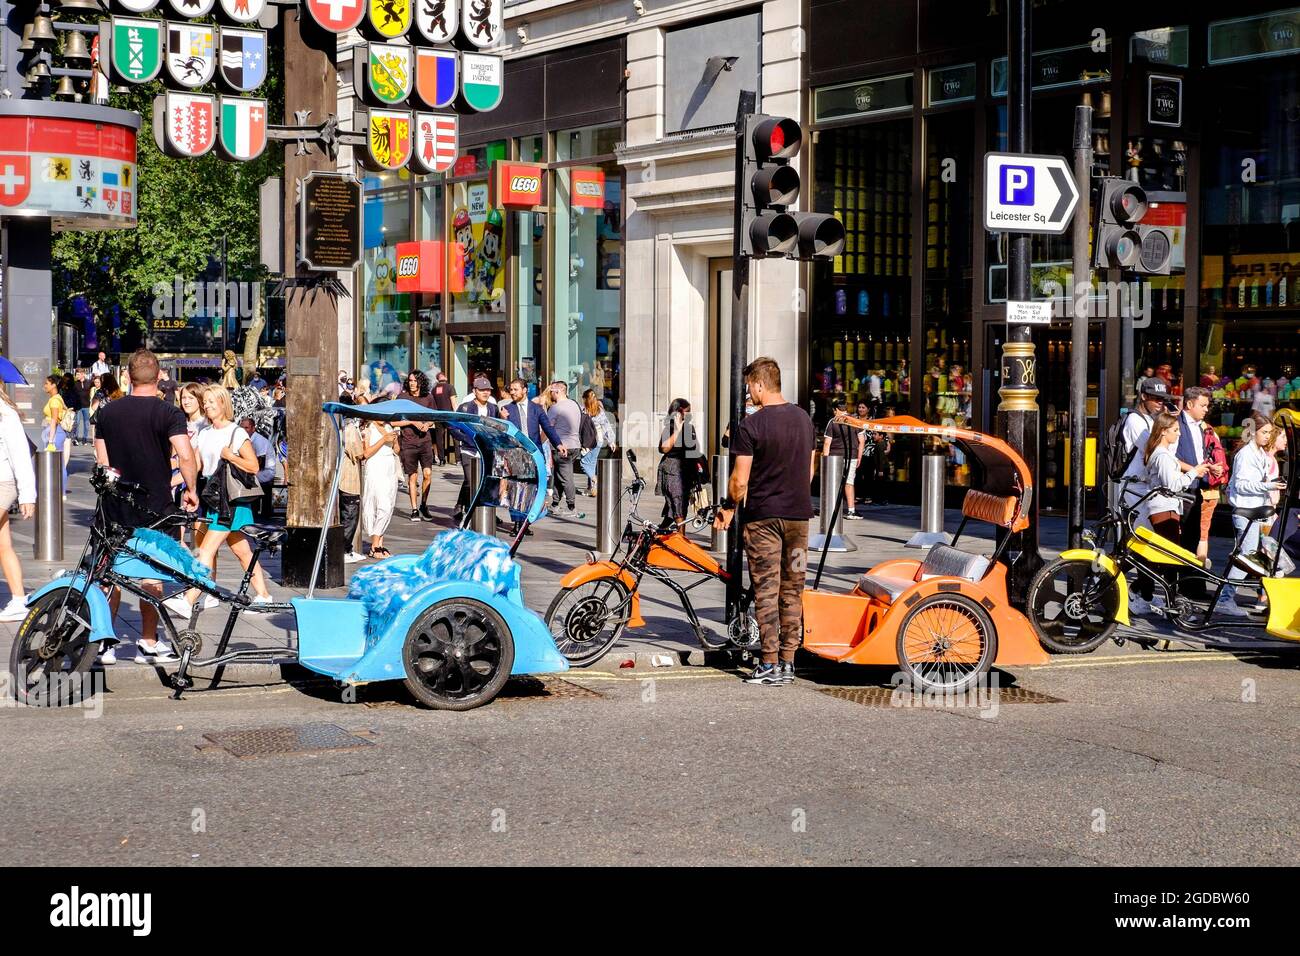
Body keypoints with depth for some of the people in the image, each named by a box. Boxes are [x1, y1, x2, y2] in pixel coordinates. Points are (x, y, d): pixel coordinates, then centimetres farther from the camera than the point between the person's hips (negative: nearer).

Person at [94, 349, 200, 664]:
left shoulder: (107, 411, 3)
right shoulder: (168, 413, -10)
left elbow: (103, 461, 7)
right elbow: (186, 457, -20)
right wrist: (191, 490, -6)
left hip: (115, 506, 3)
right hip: (154, 505, -3)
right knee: (151, 574, 7)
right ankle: (149, 643, 11)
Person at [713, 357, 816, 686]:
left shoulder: (751, 425, -13)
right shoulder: (804, 419, 7)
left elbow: (740, 480, -12)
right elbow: (809, 470, 13)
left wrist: (727, 508, 4)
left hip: (762, 515, -5)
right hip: (799, 514, 5)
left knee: (766, 590, -2)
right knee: (792, 591, 10)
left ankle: (770, 665, -2)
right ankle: (788, 662, 13)